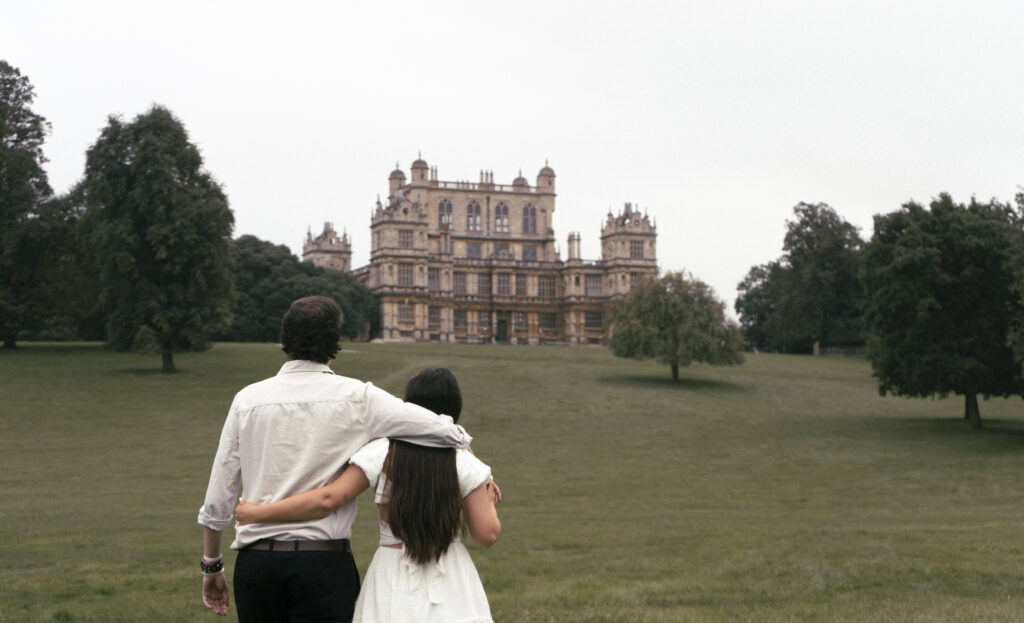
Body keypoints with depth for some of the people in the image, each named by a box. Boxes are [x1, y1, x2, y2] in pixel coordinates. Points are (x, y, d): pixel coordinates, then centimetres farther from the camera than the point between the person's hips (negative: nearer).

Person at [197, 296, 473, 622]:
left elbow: (218, 496, 9)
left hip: (255, 561, 3)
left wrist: (211, 565, 20)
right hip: (323, 561, -3)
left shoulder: (247, 399, 5)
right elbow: (449, 434, -4)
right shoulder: (358, 398, -2)